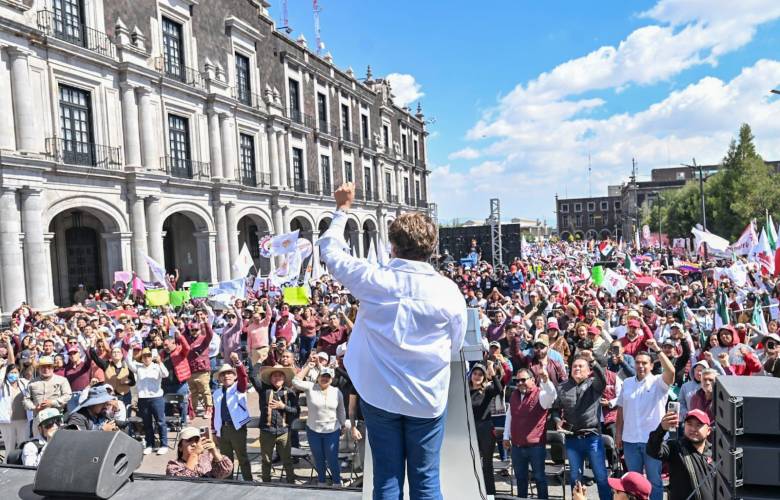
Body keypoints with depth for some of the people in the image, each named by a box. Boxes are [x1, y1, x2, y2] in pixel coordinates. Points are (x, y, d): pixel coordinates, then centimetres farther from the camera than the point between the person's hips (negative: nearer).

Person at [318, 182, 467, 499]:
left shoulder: (373, 281, -13)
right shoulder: (449, 291, -12)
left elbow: (330, 250, 4)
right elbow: (454, 347, 1)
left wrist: (342, 209, 16)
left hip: (379, 396, 0)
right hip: (428, 399, 0)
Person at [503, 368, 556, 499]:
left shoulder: (540, 394, -10)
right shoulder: (514, 395, 8)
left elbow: (552, 396, -33)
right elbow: (509, 416, 15)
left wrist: (546, 381, -50)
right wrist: (506, 436, 16)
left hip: (535, 445, -5)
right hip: (516, 446, 5)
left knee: (539, 476, 9)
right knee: (520, 477, 18)